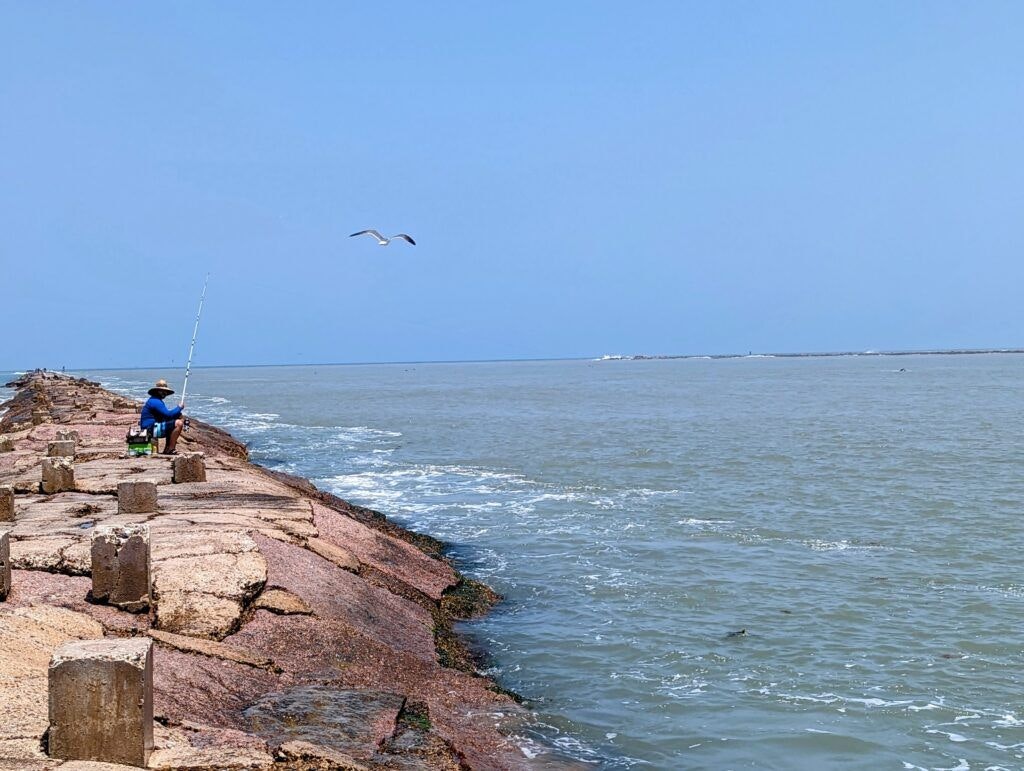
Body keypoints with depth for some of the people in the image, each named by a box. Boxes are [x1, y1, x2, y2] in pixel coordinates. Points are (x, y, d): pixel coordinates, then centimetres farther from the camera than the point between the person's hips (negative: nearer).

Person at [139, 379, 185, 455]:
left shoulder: (156, 400, 19)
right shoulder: (155, 401, -15)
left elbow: (166, 415, 21)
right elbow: (168, 414, -23)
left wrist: (178, 414, 4)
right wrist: (179, 408, -9)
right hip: (151, 429, -11)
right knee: (178, 423, -20)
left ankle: (167, 449, 14)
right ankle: (170, 449, -16)